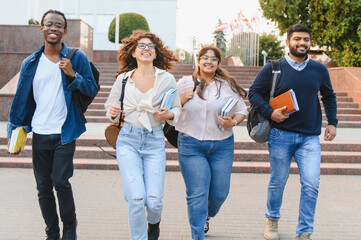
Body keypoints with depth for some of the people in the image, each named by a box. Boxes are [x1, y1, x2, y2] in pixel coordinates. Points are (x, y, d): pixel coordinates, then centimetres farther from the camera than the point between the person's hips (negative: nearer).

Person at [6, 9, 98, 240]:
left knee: (60, 181, -12)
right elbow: (21, 98, 12)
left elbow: (93, 90, 0)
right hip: (40, 134, 3)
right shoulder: (31, 63, 7)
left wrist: (72, 75, -16)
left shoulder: (77, 58, -1)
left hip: (65, 133, -3)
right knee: (43, 188, 8)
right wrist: (14, 130, 9)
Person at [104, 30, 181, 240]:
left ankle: (154, 223, 32)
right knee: (136, 198, -12)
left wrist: (169, 115, -12)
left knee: (154, 201, -5)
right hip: (128, 140, 0)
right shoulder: (123, 78, 4)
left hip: (155, 141, 0)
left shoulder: (167, 79, 2)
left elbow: (177, 109, 10)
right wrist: (113, 113, -8)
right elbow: (111, 106, 15)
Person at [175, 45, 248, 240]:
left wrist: (233, 122, -12)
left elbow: (242, 111, 8)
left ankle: (205, 217, 43)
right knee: (197, 195, -5)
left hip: (222, 145, 2)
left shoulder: (228, 85, 4)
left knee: (219, 193, 10)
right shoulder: (185, 83, 5)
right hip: (191, 145, -1)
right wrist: (182, 100, -9)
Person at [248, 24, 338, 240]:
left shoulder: (320, 70, 8)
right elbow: (254, 92, 2)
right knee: (278, 181, 8)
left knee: (311, 184, -9)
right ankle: (272, 220, 33)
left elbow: (329, 96, 21)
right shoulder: (273, 68, 0)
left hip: (310, 137, 2)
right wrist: (269, 112, -12)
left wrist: (332, 122, 13)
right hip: (281, 135, -1)